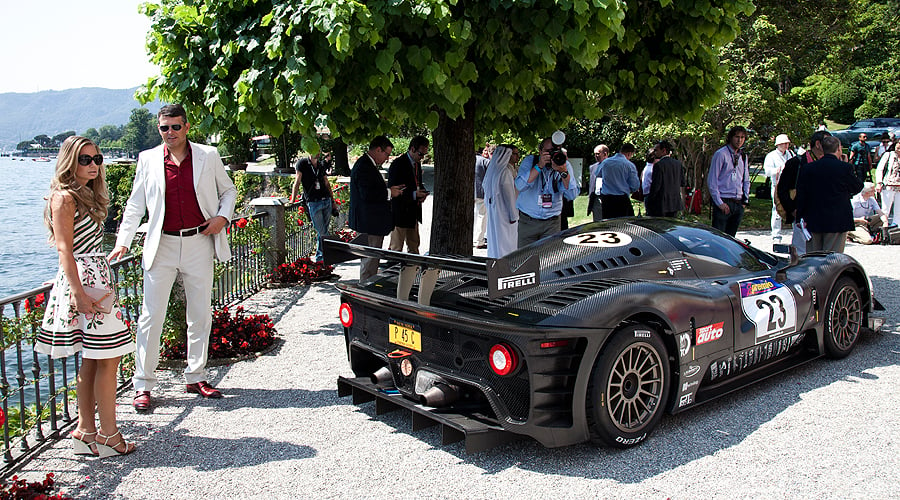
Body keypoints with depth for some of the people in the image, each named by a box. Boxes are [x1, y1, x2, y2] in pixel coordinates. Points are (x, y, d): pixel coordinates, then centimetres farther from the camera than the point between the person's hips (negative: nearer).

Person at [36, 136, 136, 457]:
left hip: (96, 279, 9)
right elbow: (64, 248, -16)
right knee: (108, 358, -7)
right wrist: (78, 292, -23)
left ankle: (86, 431, 16)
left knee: (92, 361, 10)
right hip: (82, 284, -9)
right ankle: (109, 435, 0)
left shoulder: (87, 196, 18)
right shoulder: (64, 197, -9)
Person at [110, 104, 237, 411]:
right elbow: (135, 204, 8)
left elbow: (228, 190, 15)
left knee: (200, 316, 8)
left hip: (199, 244, 1)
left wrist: (223, 216, -4)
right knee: (151, 316, -1)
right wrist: (123, 242, 0)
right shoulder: (148, 159, 4)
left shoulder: (208, 156, 3)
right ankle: (143, 385, 8)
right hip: (162, 246, -1)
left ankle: (196, 378, 22)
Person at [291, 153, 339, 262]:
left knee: (324, 231, 6)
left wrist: (333, 201, 21)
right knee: (322, 232, -5)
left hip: (326, 201, 5)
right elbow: (297, 183, -4)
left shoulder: (322, 164, 13)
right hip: (313, 203, -5)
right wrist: (292, 201, -9)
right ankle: (321, 256, 8)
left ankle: (319, 257, 17)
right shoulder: (302, 163, -2)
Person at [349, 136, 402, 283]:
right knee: (370, 259, -4)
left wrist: (389, 189, 10)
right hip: (369, 222, -11)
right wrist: (389, 193, -16)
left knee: (369, 258, 19)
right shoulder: (364, 167, -19)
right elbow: (367, 194, -28)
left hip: (371, 222, 11)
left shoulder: (367, 164, 15)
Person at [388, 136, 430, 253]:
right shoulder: (398, 164, -15)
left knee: (414, 246, 14)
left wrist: (422, 193, 2)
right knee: (396, 248, 0)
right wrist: (414, 194, -24)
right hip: (400, 213, -8)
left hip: (413, 213, 8)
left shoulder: (417, 163, 11)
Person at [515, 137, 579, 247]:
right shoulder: (530, 161, -3)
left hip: (552, 223, 1)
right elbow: (519, 186, -19)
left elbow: (572, 195, -9)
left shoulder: (565, 165, 1)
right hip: (527, 221, -1)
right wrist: (539, 166, -24)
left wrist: (564, 172, -23)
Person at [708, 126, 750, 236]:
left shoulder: (743, 156, 14)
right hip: (723, 203, -6)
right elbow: (712, 181, -9)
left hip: (738, 204, 6)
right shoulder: (721, 154, -6)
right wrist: (720, 203, -13)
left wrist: (745, 199, 11)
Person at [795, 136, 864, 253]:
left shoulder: (807, 168, 1)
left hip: (813, 221, 3)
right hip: (837, 222, -3)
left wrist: (801, 217, 8)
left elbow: (800, 196, 2)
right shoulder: (845, 167, -8)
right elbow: (858, 188, 6)